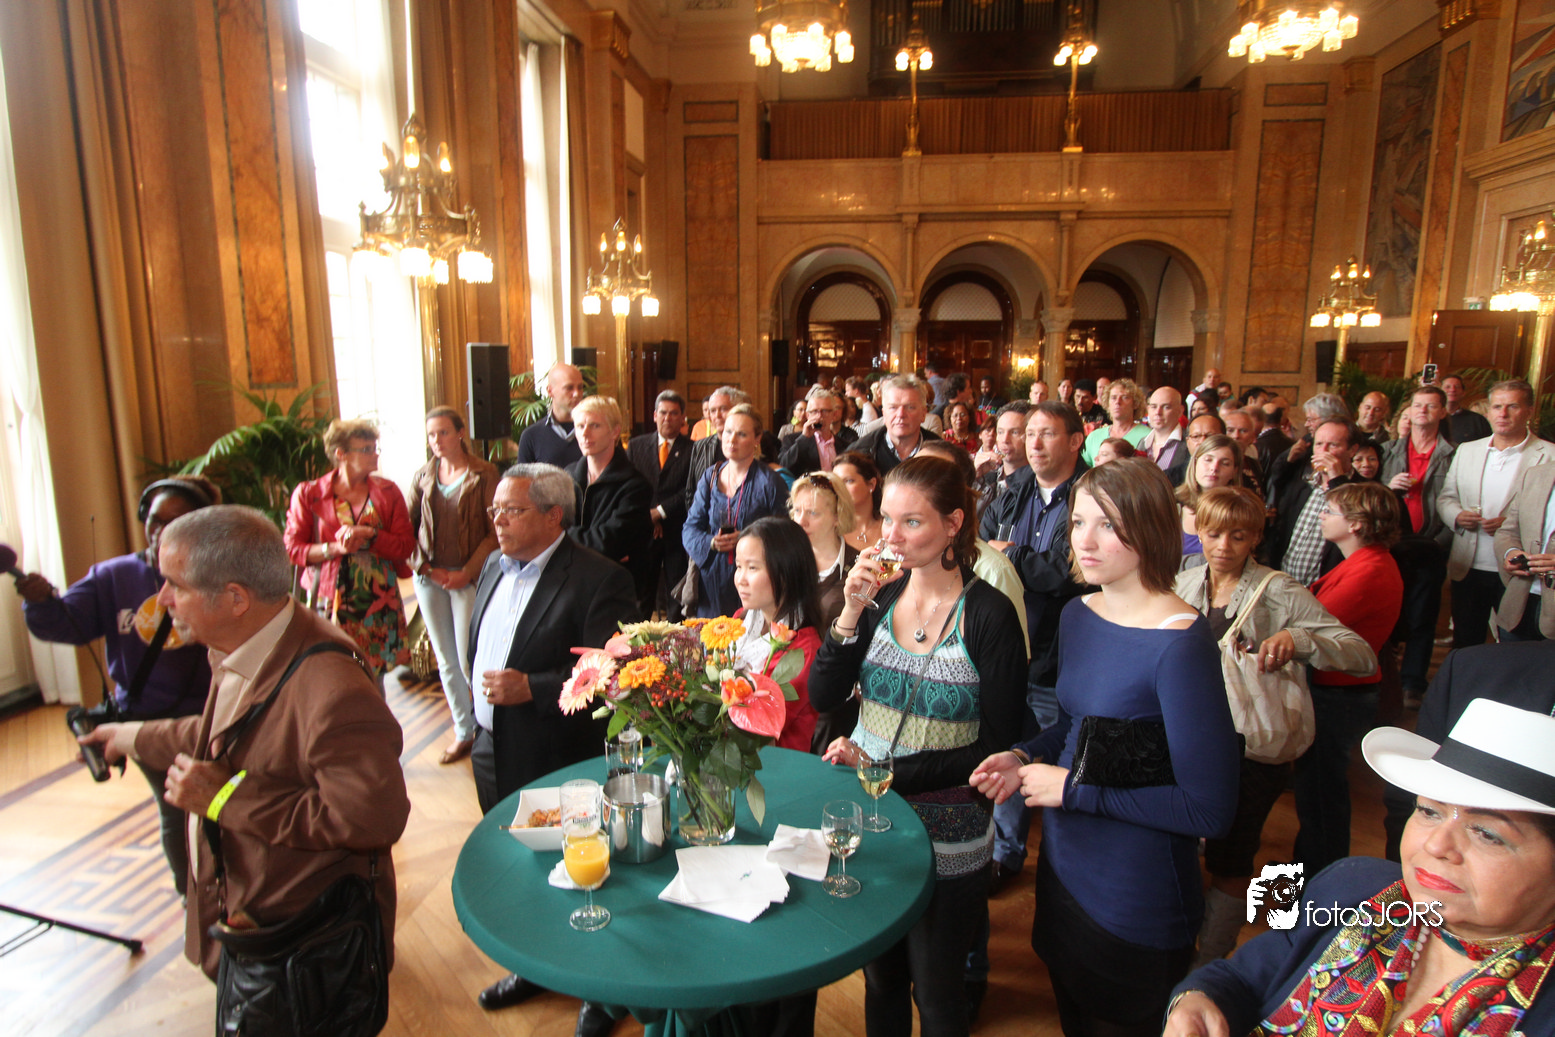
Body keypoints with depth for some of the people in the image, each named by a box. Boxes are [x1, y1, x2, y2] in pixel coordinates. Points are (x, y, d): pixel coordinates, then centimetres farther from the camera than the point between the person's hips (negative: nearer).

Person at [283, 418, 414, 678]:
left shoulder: (387, 492, 5)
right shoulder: (308, 494, 1)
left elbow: (406, 545, 0)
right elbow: (292, 549, -1)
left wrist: (371, 535, -15)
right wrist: (334, 548, -16)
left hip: (377, 598, 2)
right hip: (330, 598, -1)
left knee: (375, 674, 4)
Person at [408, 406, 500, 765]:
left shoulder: (483, 474, -4)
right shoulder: (422, 477, 7)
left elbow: (494, 532, -7)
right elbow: (406, 529, 8)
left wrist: (467, 572, -13)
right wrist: (426, 568, -4)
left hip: (468, 577, -4)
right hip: (429, 577, 4)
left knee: (469, 659, -5)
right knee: (445, 660, 10)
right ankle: (463, 732, 24)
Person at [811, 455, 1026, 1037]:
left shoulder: (987, 615, -15)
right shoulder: (881, 596, -1)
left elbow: (996, 746, -14)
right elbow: (823, 698, -4)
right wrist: (851, 611, -16)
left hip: (945, 841, -4)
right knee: (880, 980, 22)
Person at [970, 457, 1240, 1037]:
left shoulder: (1181, 645, -26)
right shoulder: (1077, 616, -3)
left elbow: (1210, 811, -25)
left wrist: (1073, 790, -22)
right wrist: (1023, 759, -6)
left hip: (1136, 902, -7)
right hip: (1063, 869, 7)